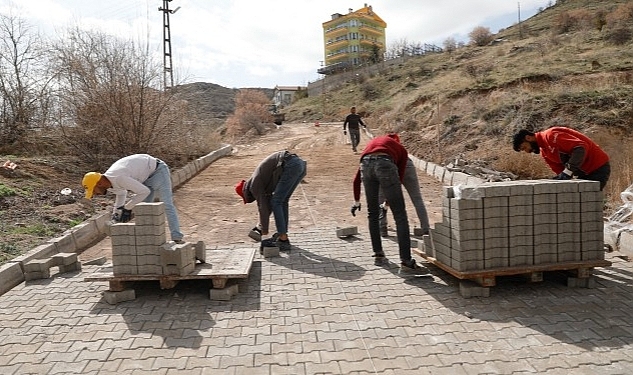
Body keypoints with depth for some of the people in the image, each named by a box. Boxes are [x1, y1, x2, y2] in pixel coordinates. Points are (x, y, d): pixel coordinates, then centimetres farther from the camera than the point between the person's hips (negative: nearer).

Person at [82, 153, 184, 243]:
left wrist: (127, 208, -20)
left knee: (166, 205, -17)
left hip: (157, 171, -9)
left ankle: (176, 238, -19)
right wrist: (116, 212, 10)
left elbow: (144, 191, -29)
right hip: (147, 177, 9)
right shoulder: (108, 182, -3)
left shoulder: (118, 178, -33)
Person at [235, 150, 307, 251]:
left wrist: (264, 230, 18)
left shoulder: (254, 185, 4)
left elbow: (263, 207, 5)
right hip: (300, 163, 10)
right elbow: (267, 204, 37)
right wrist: (261, 225, 41)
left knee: (276, 202, -2)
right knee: (282, 200, 18)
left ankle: (283, 240, -2)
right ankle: (282, 235, 21)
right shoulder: (261, 181, 30)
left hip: (291, 166, -9)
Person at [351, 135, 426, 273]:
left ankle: (378, 253, 28)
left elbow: (356, 179, 38)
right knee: (400, 214, 2)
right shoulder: (401, 149, 33)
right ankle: (406, 262, -1)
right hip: (385, 164, -3)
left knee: (372, 213, 21)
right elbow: (399, 177, 24)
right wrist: (390, 201, 37)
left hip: (366, 164, 3)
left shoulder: (371, 143, 40)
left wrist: (356, 201, 47)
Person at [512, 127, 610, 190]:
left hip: (598, 168, -10)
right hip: (585, 172, 10)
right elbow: (560, 171, 10)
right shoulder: (544, 152, 10)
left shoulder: (550, 135, -20)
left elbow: (581, 147, -28)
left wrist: (567, 172, -31)